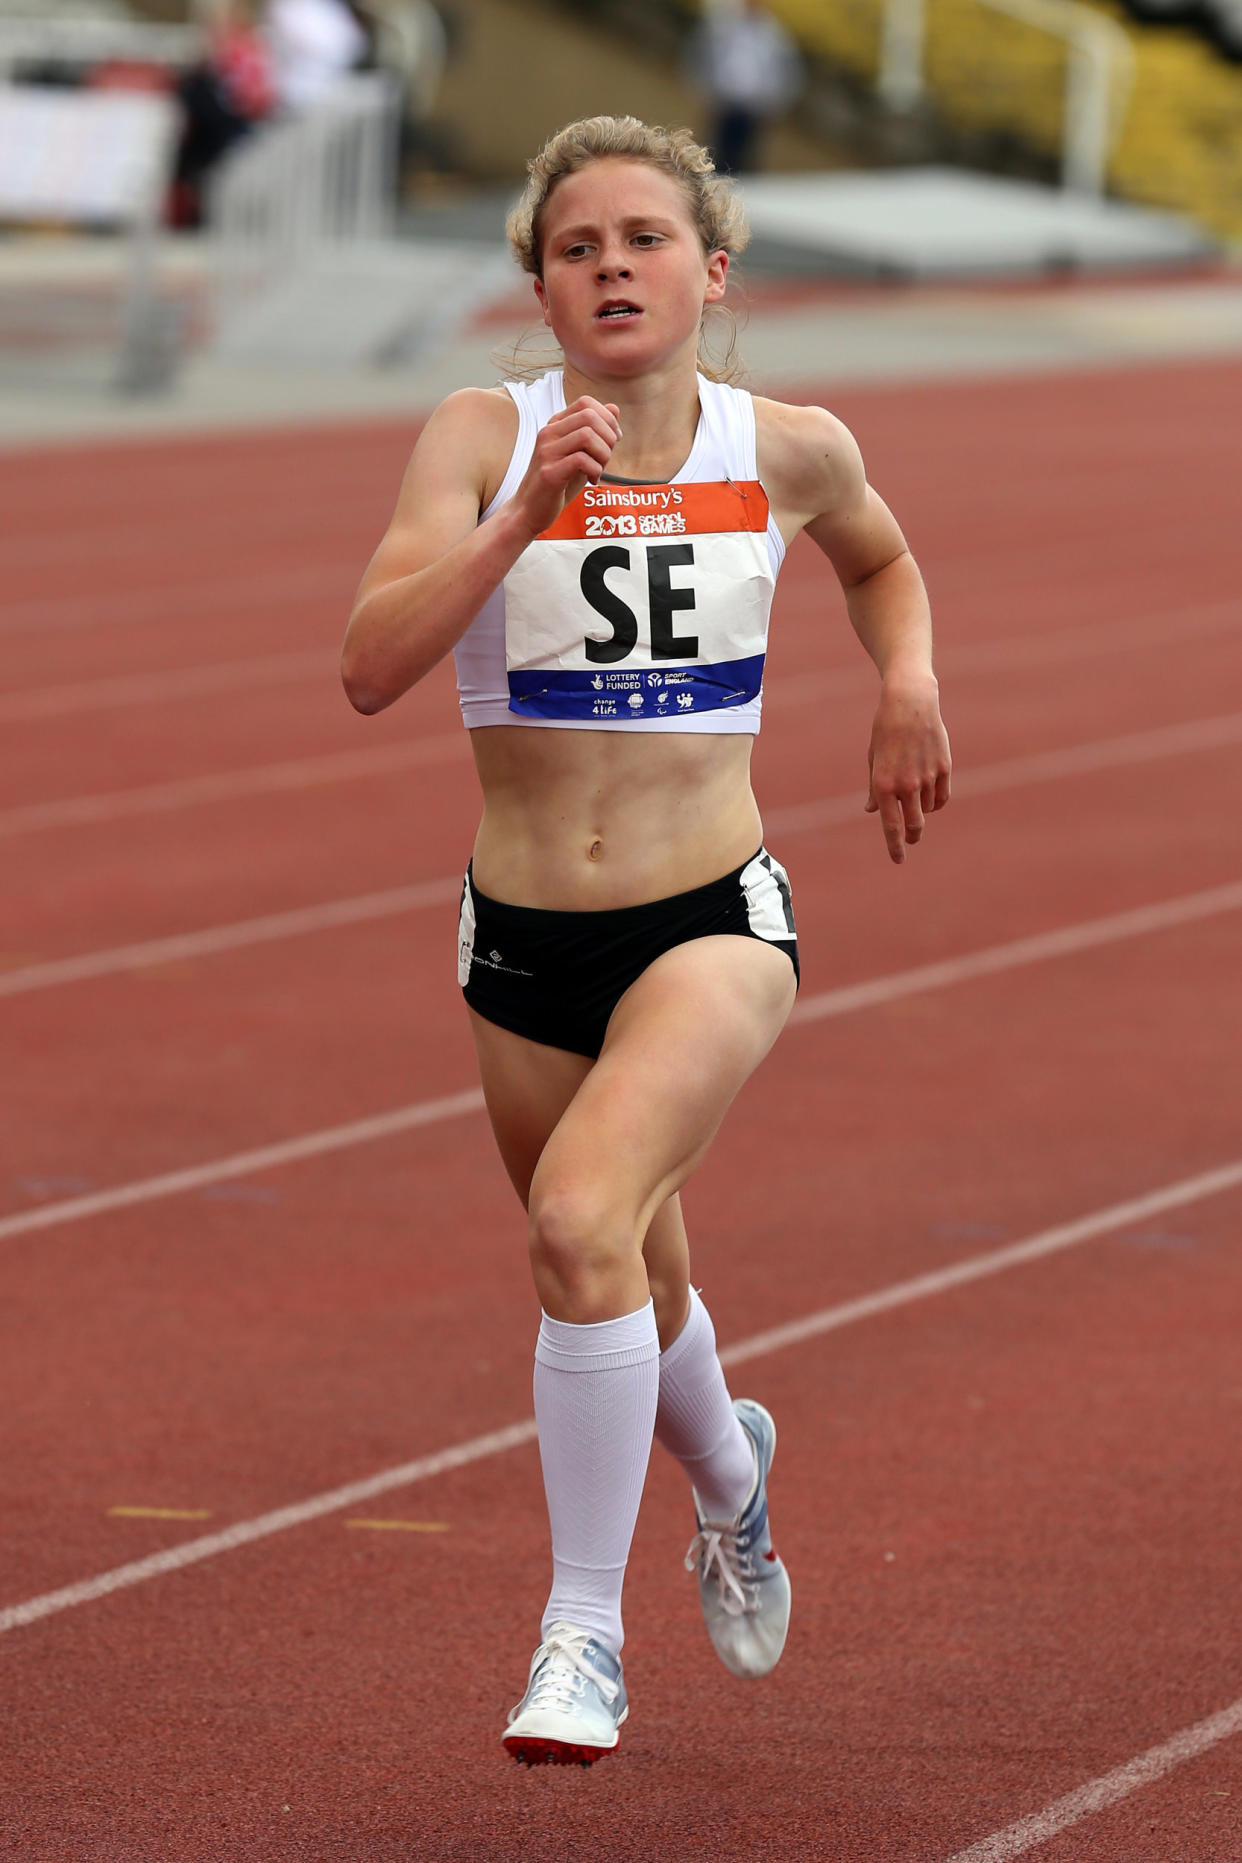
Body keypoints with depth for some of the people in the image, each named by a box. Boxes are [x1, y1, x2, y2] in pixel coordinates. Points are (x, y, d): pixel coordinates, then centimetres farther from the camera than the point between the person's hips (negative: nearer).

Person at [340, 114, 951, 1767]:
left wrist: (909, 683, 3)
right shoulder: (484, 438, -9)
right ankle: (729, 1471, 56)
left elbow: (882, 561, 22)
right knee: (633, 1299, 19)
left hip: (712, 927, -2)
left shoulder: (790, 453, -2)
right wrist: (526, 512, -31)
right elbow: (371, 667, -22)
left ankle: (586, 1630, -15)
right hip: (525, 944, 2)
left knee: (583, 1215, -28)